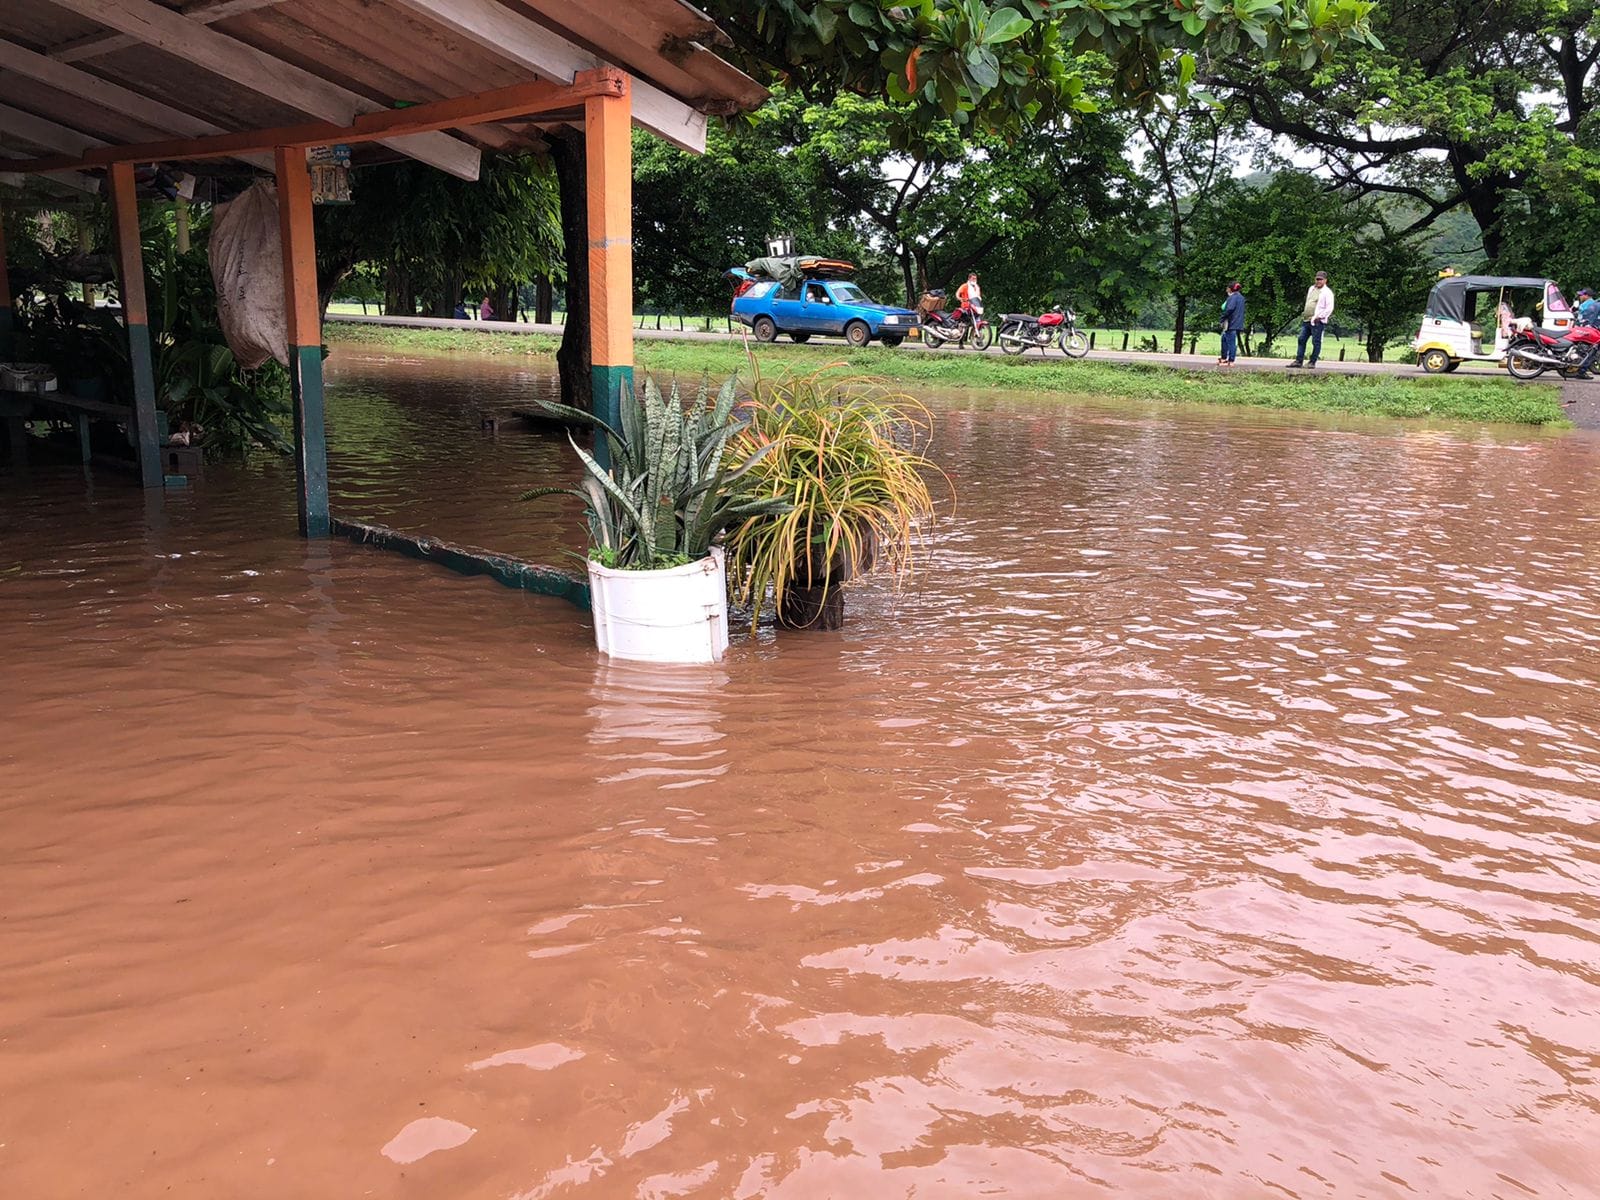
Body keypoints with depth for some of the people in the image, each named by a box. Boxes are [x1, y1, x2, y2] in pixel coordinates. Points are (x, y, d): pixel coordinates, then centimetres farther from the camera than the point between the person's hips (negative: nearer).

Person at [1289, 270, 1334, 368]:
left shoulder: (1327, 292, -6)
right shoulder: (1312, 288, 16)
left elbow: (1329, 308, -11)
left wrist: (1319, 317, -15)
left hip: (1318, 321, -8)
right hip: (1306, 320, 8)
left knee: (1316, 342, -2)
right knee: (1302, 339, 4)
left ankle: (1312, 362, 2)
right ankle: (1299, 361, 7)